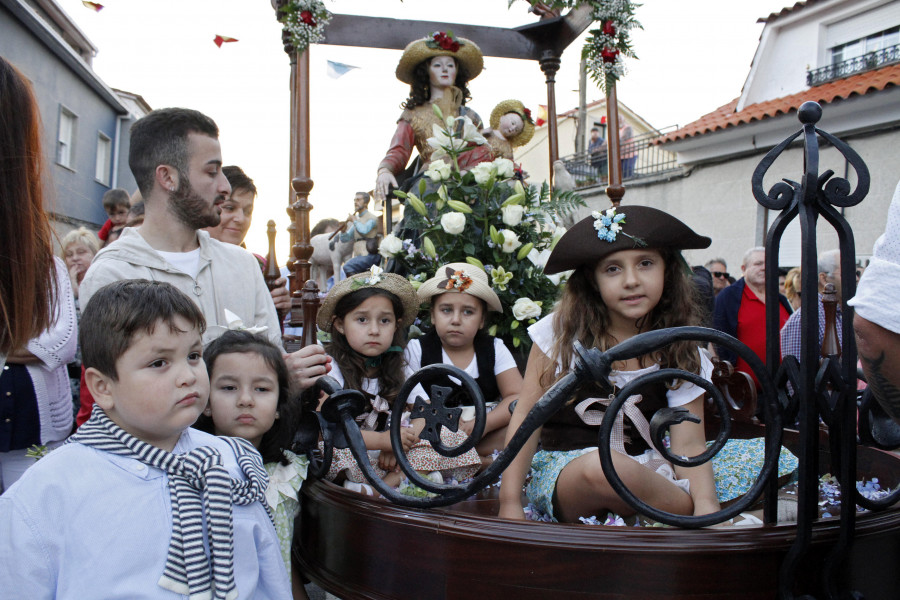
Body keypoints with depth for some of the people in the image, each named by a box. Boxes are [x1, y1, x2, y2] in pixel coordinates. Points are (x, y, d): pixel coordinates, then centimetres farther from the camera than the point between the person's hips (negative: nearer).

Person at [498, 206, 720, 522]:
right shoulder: (563, 331, -7)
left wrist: (707, 505, -25)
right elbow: (527, 416, -6)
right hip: (562, 470, -1)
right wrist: (510, 504, -14)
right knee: (600, 465, -35)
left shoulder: (679, 352, 0)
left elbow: (688, 443, -5)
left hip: (645, 473, 2)